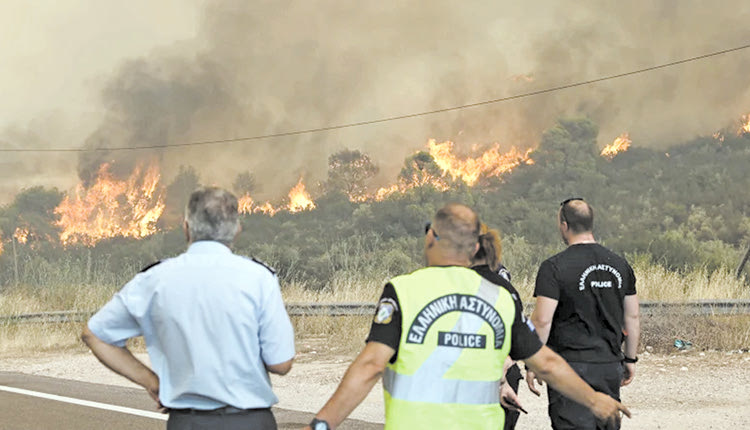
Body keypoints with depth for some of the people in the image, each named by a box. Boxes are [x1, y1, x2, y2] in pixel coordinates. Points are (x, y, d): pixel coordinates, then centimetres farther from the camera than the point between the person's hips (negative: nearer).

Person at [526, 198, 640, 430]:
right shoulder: (620, 264, 8)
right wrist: (630, 359, 20)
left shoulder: (554, 267, -10)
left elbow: (542, 320, -14)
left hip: (572, 365, -5)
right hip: (610, 365, 6)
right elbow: (632, 318, 12)